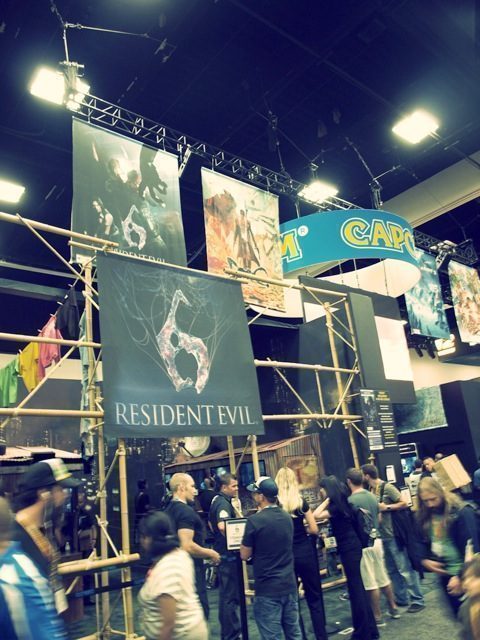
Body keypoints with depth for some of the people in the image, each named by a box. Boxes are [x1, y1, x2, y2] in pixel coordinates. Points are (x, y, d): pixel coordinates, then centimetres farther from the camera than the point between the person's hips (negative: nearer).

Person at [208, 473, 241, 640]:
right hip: (228, 554, -11)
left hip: (221, 552, 11)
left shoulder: (216, 500, 11)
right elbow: (222, 526, -38)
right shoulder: (224, 503, -21)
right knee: (230, 597, 0)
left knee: (226, 594, 21)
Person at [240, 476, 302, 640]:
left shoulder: (255, 520, -16)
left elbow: (245, 555, -7)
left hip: (268, 589, -6)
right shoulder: (287, 517, 5)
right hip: (289, 585, 7)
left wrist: (247, 541, 9)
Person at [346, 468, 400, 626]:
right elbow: (378, 518, 13)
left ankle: (378, 617, 12)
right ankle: (393, 608, 33)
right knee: (383, 577, 20)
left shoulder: (351, 500, -18)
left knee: (371, 582, 3)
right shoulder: (372, 496, 4)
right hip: (376, 540, 7)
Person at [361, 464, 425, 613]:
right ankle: (401, 598, 27)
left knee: (405, 568, -1)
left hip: (393, 535, -8)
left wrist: (386, 507, -18)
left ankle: (417, 600, 8)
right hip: (381, 536, 8)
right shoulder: (371, 490, 6)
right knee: (392, 570, 15)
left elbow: (404, 504, -15)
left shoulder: (387, 487, -15)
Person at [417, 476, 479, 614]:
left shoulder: (462, 512, -19)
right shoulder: (425, 516, 1)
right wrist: (425, 560, -5)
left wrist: (461, 576, -20)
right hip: (445, 573, 6)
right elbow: (424, 542, 13)